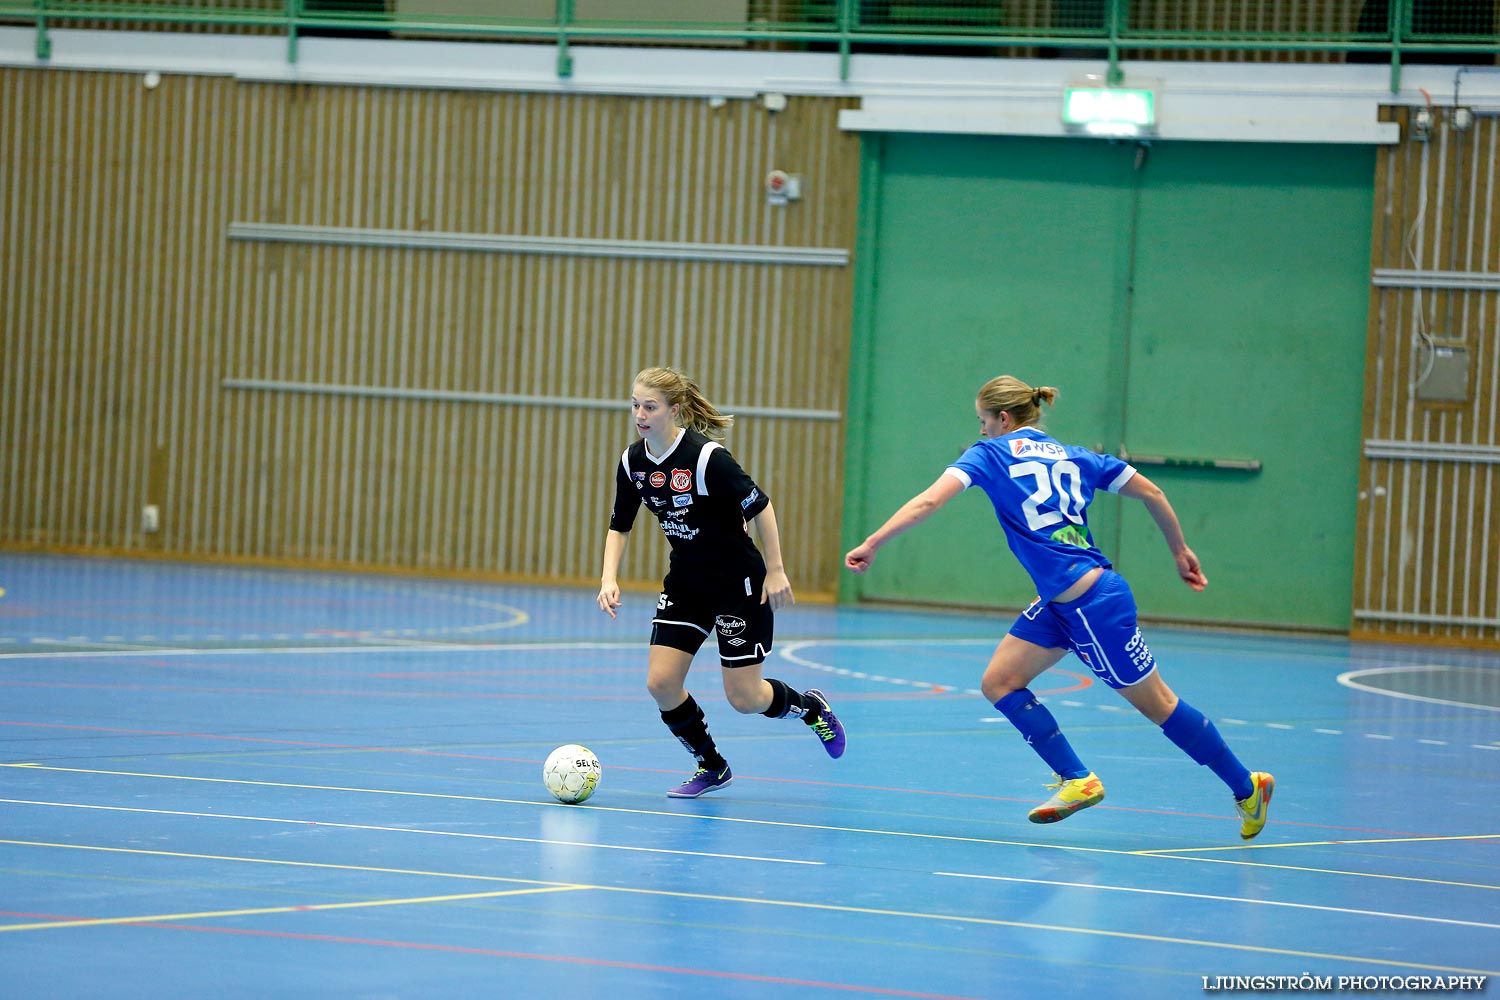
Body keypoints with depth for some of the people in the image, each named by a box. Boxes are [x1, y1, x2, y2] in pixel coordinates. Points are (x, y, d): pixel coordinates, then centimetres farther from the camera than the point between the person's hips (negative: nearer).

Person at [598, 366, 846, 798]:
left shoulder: (706, 456, -24)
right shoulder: (632, 462, -4)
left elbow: (760, 506, -18)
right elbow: (619, 525, 7)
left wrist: (775, 571, -16)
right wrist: (609, 579, -7)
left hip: (740, 582, -6)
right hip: (686, 583, 6)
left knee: (744, 698, -4)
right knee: (660, 682, -7)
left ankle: (811, 707, 30)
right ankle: (711, 767, 16)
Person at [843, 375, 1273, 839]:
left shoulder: (990, 453, -4)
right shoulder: (1073, 455, 14)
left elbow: (929, 501, -15)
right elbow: (1150, 492, 13)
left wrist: (871, 545, -13)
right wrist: (1181, 551, 23)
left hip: (1095, 602, -8)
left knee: (1157, 704, 3)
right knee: (999, 682, 8)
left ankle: (1248, 787, 14)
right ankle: (1077, 780, 9)